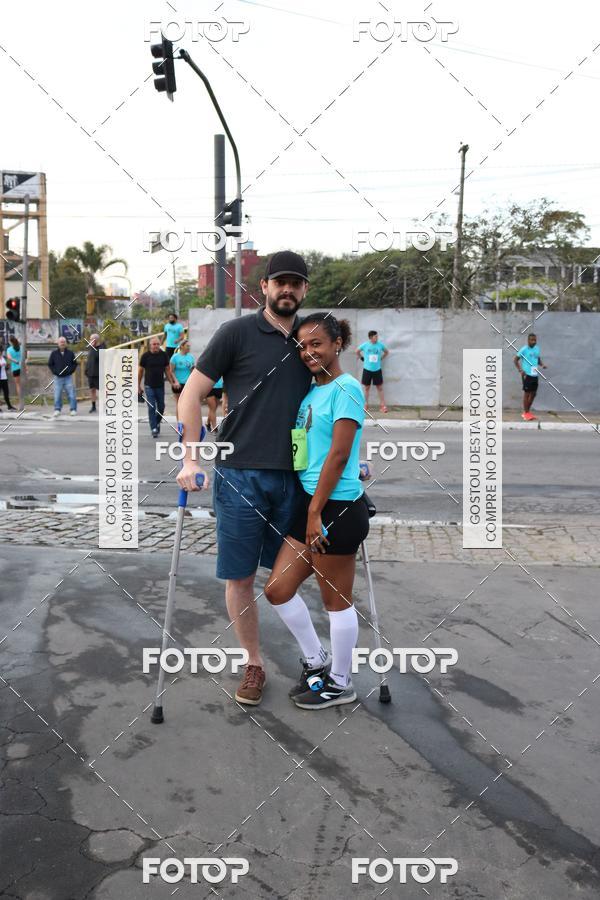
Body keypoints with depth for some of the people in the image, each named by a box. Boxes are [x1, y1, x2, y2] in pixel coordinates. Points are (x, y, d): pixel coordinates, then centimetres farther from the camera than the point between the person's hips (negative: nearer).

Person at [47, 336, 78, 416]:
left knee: (71, 394, -4)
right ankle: (57, 410, 11)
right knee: (57, 395, 2)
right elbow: (50, 364, 10)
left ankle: (73, 410, 2)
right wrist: (54, 371, -4)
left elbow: (75, 363, 10)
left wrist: (70, 370, -5)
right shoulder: (54, 353, 4)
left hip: (68, 377, 0)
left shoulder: (70, 353, 5)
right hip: (58, 377, 0)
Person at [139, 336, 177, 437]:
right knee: (151, 408, -7)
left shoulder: (164, 355, 1)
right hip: (149, 386, -2)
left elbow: (167, 370, 9)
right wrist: (138, 386, 3)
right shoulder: (145, 356, -5)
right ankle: (154, 429, -4)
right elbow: (140, 371, 2)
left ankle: (157, 422, 33)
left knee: (161, 407, 9)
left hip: (160, 385, 3)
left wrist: (172, 382, 4)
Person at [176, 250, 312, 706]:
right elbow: (192, 394, -2)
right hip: (241, 474, -2)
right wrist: (192, 459, -8)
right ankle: (255, 664, 21)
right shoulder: (237, 332, -3)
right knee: (241, 577, 4)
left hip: (294, 476, 3)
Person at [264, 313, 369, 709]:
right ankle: (316, 662, 30)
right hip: (311, 504, 9)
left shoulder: (346, 387, -11)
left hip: (338, 508, -9)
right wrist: (309, 511, 14)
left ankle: (340, 683, 24)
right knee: (278, 589, 11)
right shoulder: (313, 391, 14)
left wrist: (315, 512, -17)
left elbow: (338, 454, -17)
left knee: (337, 601, 6)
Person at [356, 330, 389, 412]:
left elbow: (386, 352, 14)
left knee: (380, 387, 2)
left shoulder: (380, 345, -4)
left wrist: (381, 359, 7)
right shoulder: (365, 345, -7)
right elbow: (357, 351, 10)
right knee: (367, 387, 8)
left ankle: (382, 405, 7)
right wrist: (362, 358, 8)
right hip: (367, 369, 0)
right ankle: (365, 404, 18)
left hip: (377, 370, 0)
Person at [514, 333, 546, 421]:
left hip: (535, 375, 6)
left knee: (533, 394, 11)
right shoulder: (524, 349, -7)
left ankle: (527, 411, 23)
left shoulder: (537, 349, 11)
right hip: (527, 375, -6)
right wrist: (520, 370, -15)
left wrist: (542, 365, 1)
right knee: (527, 393, -1)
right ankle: (526, 413, 6)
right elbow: (516, 360, -5)